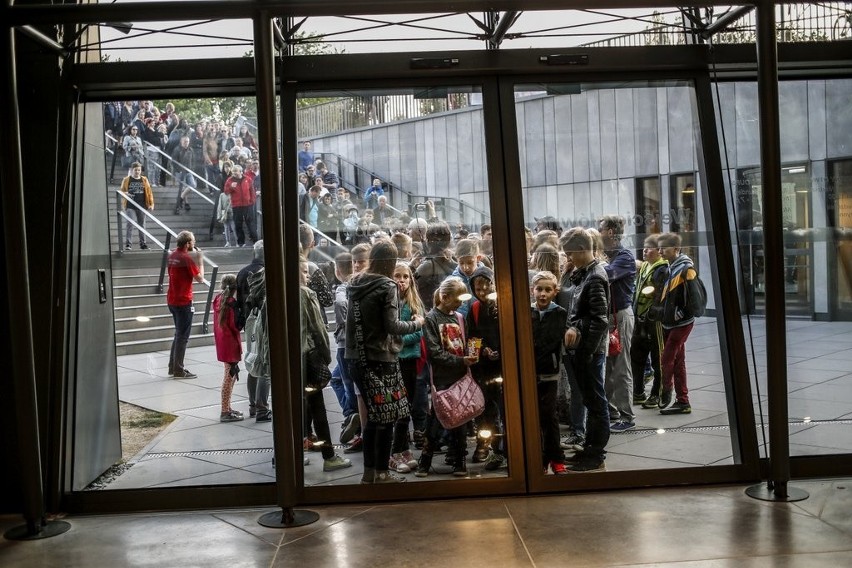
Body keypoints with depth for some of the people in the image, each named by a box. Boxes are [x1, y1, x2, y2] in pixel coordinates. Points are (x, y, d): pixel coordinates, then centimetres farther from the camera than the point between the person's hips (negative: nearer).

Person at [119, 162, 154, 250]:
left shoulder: (144, 180, 7)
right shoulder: (126, 180, 2)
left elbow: (149, 192, 7)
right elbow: (122, 191, 6)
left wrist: (151, 204, 0)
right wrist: (125, 194, -17)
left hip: (141, 206, 2)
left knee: (141, 224, 9)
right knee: (130, 224, -6)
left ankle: (142, 243, 16)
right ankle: (128, 243, -4)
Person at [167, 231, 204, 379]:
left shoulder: (172, 255, 7)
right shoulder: (187, 258, -17)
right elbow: (199, 278, -12)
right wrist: (200, 260, -5)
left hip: (172, 300, 8)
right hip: (183, 301, -8)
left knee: (179, 334, 19)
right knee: (183, 336, -1)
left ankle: (173, 367, 23)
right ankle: (179, 370, 3)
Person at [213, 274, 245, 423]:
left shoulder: (219, 299, 7)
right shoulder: (232, 303, -17)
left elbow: (217, 321, 12)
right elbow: (235, 325, -17)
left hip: (221, 340, 9)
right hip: (231, 342, -9)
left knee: (231, 374, 18)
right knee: (230, 376, -2)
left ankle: (227, 408, 26)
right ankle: (225, 412, 2)